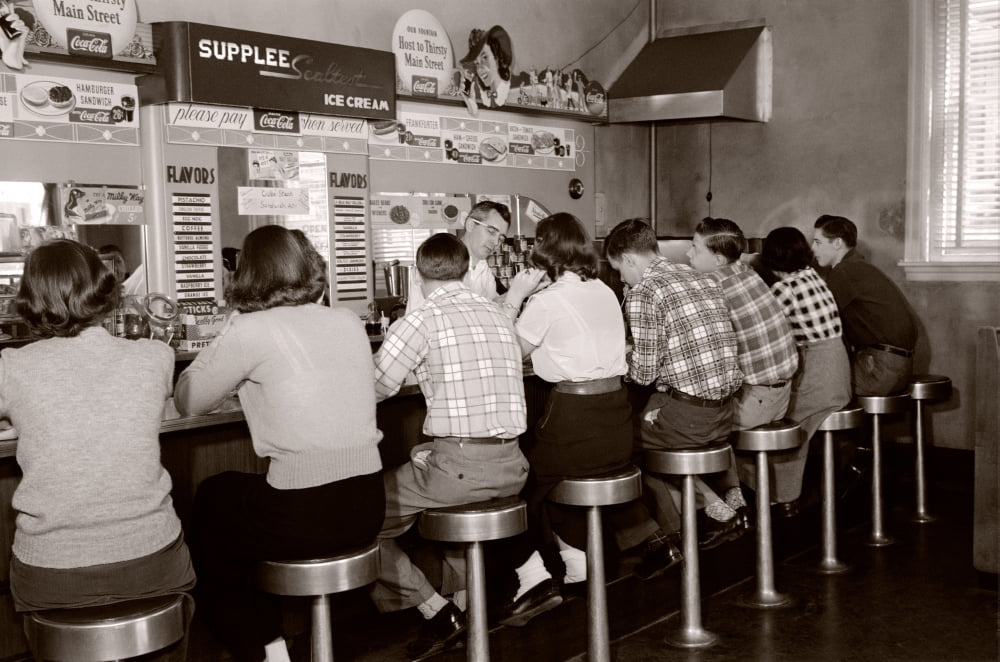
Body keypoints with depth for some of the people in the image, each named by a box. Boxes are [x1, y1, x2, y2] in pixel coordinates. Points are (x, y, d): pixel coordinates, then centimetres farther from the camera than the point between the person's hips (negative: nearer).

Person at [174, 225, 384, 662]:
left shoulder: (250, 330, -10)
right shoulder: (349, 322, 8)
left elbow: (188, 402, 3)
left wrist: (227, 338, 12)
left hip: (304, 514, -6)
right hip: (366, 506, 6)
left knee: (210, 500, 27)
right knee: (237, 495, 32)